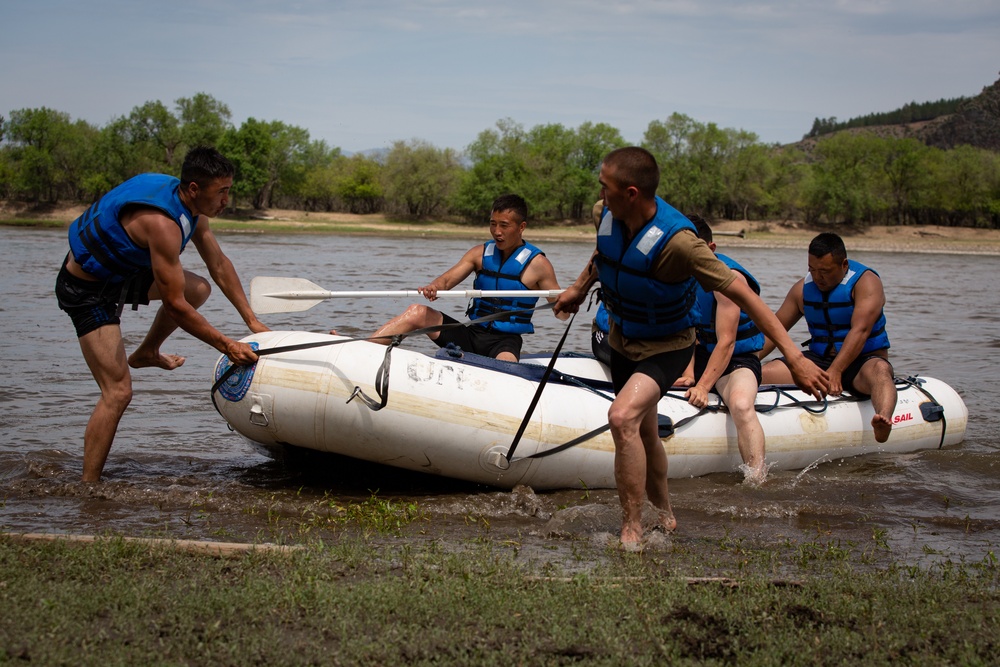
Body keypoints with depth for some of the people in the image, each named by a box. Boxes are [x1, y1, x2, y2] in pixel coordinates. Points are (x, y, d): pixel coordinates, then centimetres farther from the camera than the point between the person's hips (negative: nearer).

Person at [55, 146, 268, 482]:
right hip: (88, 291, -9)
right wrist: (227, 346, -22)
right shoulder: (163, 223, -33)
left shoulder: (191, 205, -5)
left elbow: (219, 264, 7)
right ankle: (88, 487, -7)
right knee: (117, 393, -12)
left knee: (199, 289, 12)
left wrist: (251, 320, 6)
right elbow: (175, 306, -30)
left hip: (122, 272, 9)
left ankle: (145, 354, 29)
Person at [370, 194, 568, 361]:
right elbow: (446, 280, 0)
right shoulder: (481, 253, 9)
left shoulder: (537, 263, -3)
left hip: (505, 343, -4)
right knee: (417, 313, -13)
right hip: (472, 334, 4)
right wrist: (433, 288, -25)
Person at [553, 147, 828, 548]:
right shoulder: (611, 219, -15)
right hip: (623, 341, 7)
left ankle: (632, 535, -21)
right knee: (643, 433, 22)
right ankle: (664, 517, 47)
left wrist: (794, 357, -37)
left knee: (623, 417, -30)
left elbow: (742, 295, -34)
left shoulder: (676, 241, -35)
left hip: (666, 348, -7)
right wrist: (579, 288, 23)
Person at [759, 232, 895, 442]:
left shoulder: (866, 282, -10)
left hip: (863, 361, -6)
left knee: (879, 370, -42)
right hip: (819, 360, 6)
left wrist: (835, 371, -36)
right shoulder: (804, 288, 7)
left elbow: (860, 331, -23)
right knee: (764, 374, -18)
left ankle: (883, 421, -70)